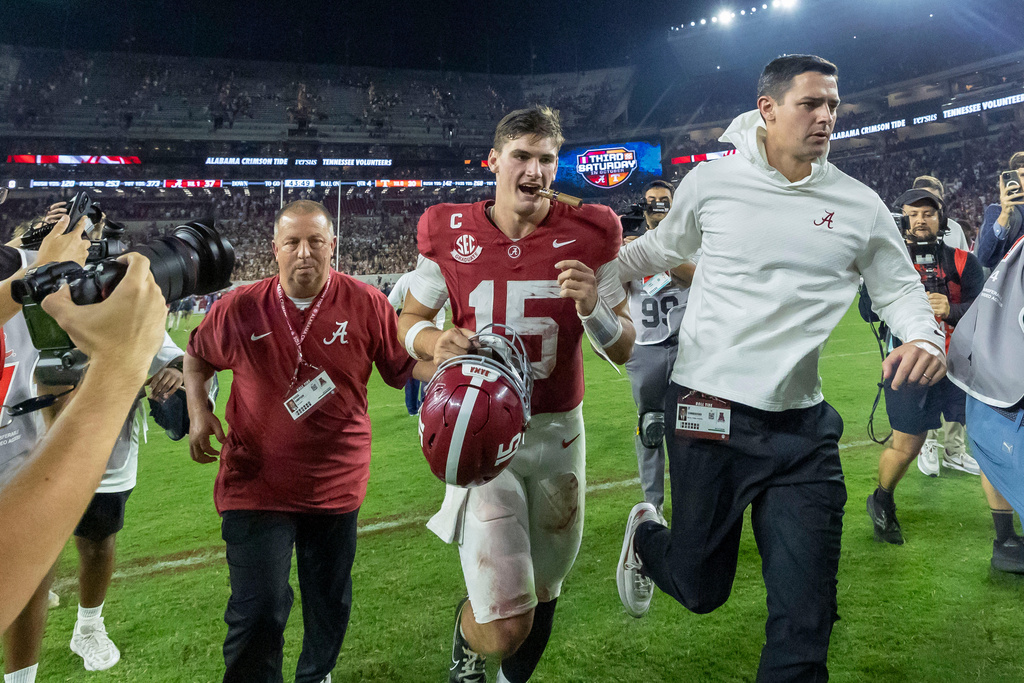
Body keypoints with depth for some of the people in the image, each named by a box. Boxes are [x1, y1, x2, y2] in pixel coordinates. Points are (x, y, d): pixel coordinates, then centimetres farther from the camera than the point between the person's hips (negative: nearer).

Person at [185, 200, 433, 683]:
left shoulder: (366, 304, -9)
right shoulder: (240, 309, -7)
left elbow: (404, 366, 0)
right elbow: (197, 357, 11)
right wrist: (198, 410, -3)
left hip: (337, 483, 2)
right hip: (258, 483, -1)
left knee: (330, 605, 20)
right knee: (258, 611, -3)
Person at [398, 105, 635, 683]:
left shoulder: (588, 235, -4)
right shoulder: (450, 233, -5)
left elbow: (623, 350, 0)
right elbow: (410, 320, 8)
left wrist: (593, 307, -21)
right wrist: (435, 341, -15)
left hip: (558, 433, 2)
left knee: (543, 589, 20)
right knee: (504, 627, -10)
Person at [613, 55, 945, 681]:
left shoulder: (860, 206, 4)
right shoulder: (710, 183, 0)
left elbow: (900, 286, 14)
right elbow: (663, 249, 17)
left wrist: (924, 337, -7)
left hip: (803, 424, 2)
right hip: (709, 410, -2)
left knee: (805, 621, 2)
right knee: (700, 588, 11)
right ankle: (645, 536, 44)